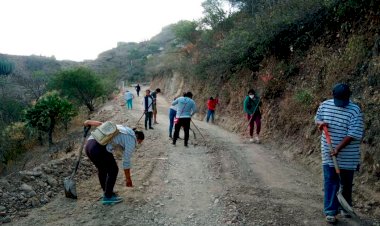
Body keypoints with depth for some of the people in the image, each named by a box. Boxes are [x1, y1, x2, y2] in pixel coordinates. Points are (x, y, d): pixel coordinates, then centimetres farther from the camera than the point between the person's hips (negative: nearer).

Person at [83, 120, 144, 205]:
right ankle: (108, 197, 16)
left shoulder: (123, 128, 27)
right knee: (113, 170, 11)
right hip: (100, 148, -9)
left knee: (102, 169, 26)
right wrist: (128, 179, 17)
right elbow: (126, 161, 7)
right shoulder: (131, 140, 6)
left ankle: (107, 192, 39)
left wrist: (88, 122, 37)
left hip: (88, 144, 9)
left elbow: (101, 123, 25)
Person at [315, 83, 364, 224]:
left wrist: (338, 148, -25)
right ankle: (330, 211, 8)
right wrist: (320, 123, -11)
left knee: (347, 184, 15)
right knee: (330, 183, 2)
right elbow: (317, 118, 13)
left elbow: (353, 134, -19)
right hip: (328, 154, 2)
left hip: (347, 155, -2)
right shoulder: (325, 105, -2)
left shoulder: (355, 111, -15)